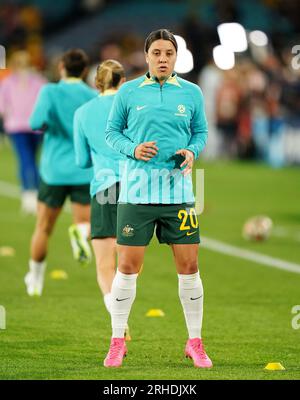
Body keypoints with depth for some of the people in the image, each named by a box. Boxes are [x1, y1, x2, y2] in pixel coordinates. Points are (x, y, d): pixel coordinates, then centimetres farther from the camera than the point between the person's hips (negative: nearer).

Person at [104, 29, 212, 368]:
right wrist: (133, 149, -10)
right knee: (127, 267, -1)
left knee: (189, 267, 1)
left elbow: (201, 132, 15)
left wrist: (192, 152, -6)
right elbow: (112, 131, 8)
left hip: (178, 190, 1)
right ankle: (117, 342, 10)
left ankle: (195, 343, 13)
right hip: (137, 189, -1)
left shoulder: (191, 93, 6)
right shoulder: (128, 92, 2)